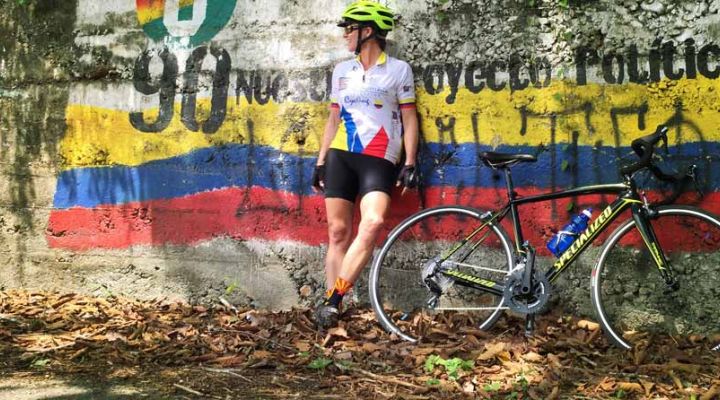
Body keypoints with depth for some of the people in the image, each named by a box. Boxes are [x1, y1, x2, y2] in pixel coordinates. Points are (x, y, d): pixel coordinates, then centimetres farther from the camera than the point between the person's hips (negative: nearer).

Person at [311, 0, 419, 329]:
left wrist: (409, 163, -6)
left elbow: (409, 118, 2)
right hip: (341, 156, 4)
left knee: (373, 222, -25)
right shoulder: (342, 71, 14)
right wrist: (320, 162, 12)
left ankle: (333, 300, -24)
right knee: (338, 231, 0)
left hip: (379, 160, -4)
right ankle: (332, 304, 3)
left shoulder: (398, 69, 3)